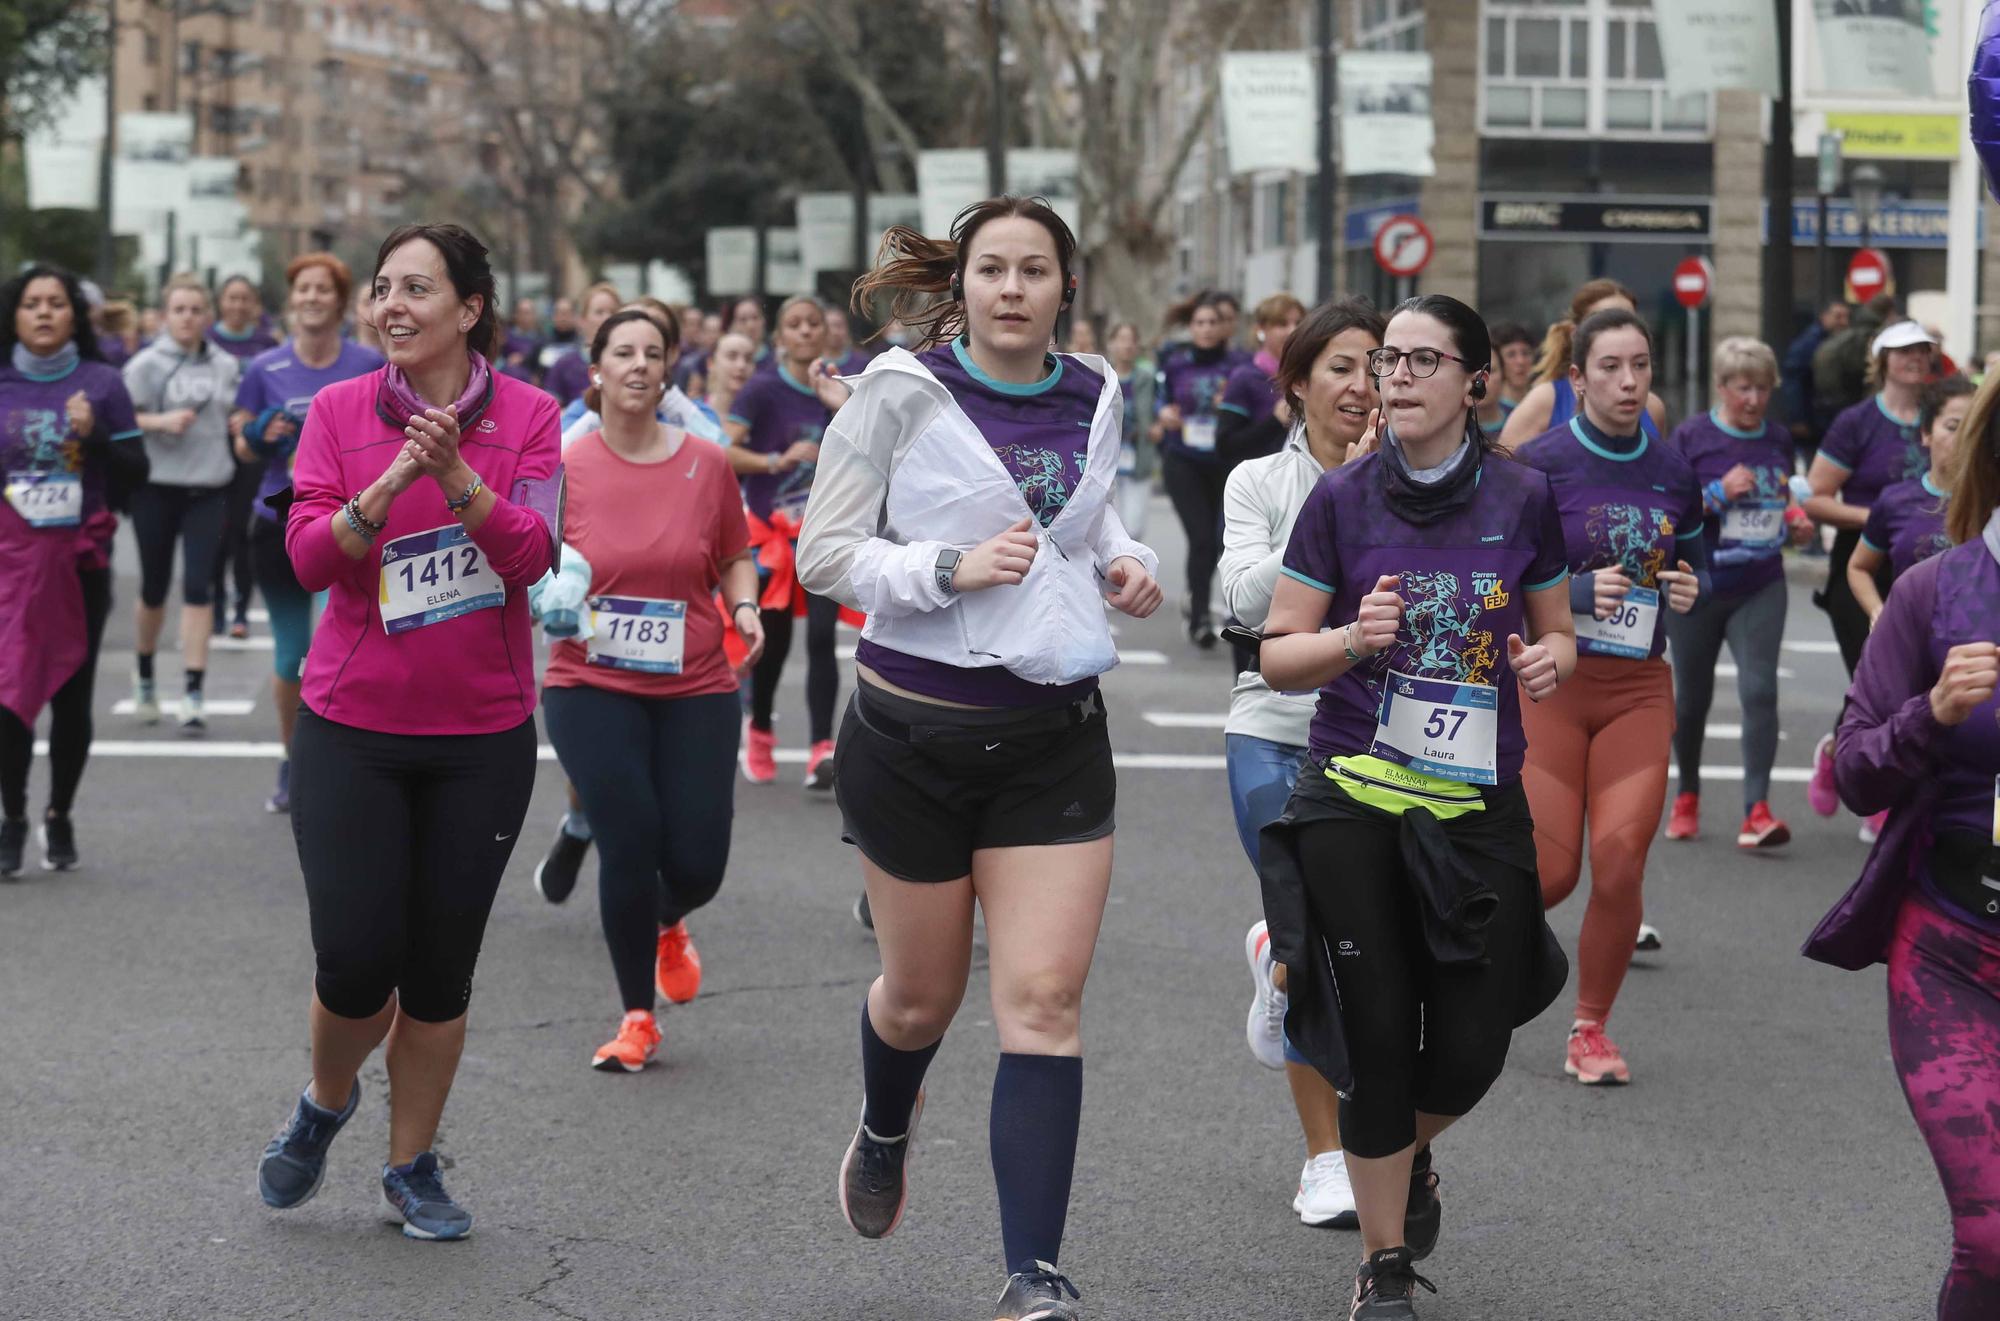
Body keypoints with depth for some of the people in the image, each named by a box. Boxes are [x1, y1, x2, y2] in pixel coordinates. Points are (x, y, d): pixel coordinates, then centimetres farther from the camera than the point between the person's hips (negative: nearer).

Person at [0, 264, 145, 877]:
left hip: (81, 561, 0)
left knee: (72, 694, 5)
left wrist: (94, 435, -11)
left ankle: (60, 818, 21)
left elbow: (134, 474, 3)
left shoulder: (102, 384, 3)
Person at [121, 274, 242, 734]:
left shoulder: (226, 367, 5)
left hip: (208, 488, 1)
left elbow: (236, 419, 19)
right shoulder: (146, 364, -5)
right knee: (154, 587, 12)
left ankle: (194, 693, -8)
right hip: (157, 486, -1)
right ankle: (144, 676, 35)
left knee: (198, 587, -8)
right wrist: (160, 422, -22)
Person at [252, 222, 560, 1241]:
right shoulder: (338, 412, -1)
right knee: (355, 954, -4)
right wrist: (390, 482, -25)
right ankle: (325, 1102, 27)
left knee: (440, 966, 7)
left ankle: (411, 1166, 23)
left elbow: (533, 554, -14)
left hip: (483, 736, 0)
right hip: (352, 728, 0)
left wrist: (456, 474, -28)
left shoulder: (527, 415, -2)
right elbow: (310, 556, -10)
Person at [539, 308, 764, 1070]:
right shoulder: (564, 470, -4)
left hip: (695, 691, 2)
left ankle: (667, 924, 38)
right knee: (630, 848, -9)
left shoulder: (707, 464, 1)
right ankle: (637, 1020, 10)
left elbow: (735, 557, 14)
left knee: (698, 863, -2)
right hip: (592, 687, -2)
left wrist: (744, 605, -5)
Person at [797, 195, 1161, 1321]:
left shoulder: (1095, 397, 5)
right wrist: (952, 568, -23)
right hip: (917, 731, -2)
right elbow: (824, 554, -9)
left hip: (1056, 732, 3)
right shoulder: (903, 394, -8)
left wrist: (1125, 560, 3)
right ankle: (886, 1132, 49)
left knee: (1046, 1002, -7)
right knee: (923, 996, 13)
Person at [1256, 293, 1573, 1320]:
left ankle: (1411, 1157, 37)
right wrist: (1354, 639, -19)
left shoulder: (1523, 499, 2)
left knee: (1471, 1048, 1)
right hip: (1353, 806, -1)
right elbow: (1278, 656, 1)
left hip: (1480, 808, 1)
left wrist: (1548, 663, -9)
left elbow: (1556, 631, 14)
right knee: (1376, 1035, 0)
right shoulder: (1342, 499, -2)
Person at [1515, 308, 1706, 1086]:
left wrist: (1690, 588, -1)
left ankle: (1591, 1028, 11)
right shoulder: (1541, 462, -8)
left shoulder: (1673, 472, 6)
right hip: (1549, 681, -3)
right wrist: (1576, 592, -23)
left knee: (1621, 862, -8)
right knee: (1550, 873, -6)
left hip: (1640, 689, 3)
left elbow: (1694, 558, 21)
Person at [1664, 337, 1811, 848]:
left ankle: (1757, 811, -18)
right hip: (1697, 589, -2)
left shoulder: (1779, 437, 7)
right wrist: (1719, 493, -20)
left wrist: (1797, 519, 2)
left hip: (1760, 589, 2)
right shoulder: (1691, 437, -6)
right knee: (1692, 697, 11)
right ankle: (1687, 797, 34)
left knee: (1759, 690, -15)